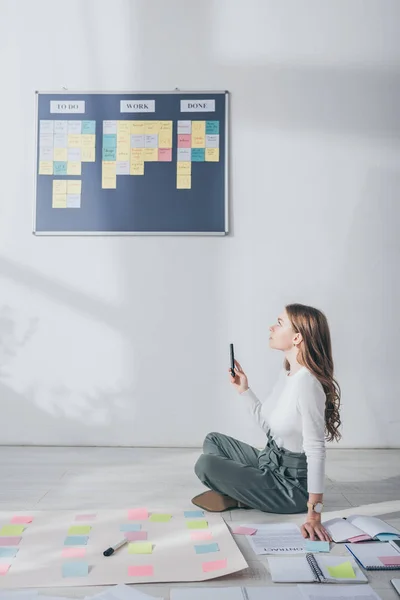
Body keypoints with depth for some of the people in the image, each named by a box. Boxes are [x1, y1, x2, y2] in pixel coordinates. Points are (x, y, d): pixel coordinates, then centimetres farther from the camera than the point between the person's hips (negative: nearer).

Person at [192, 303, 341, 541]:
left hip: (291, 483, -10)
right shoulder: (287, 373, 2)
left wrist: (314, 515, -28)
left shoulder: (306, 382, -27)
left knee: (206, 464, -19)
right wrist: (244, 390, 4)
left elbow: (316, 450, -28)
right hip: (270, 463, 10)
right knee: (212, 441, 19)